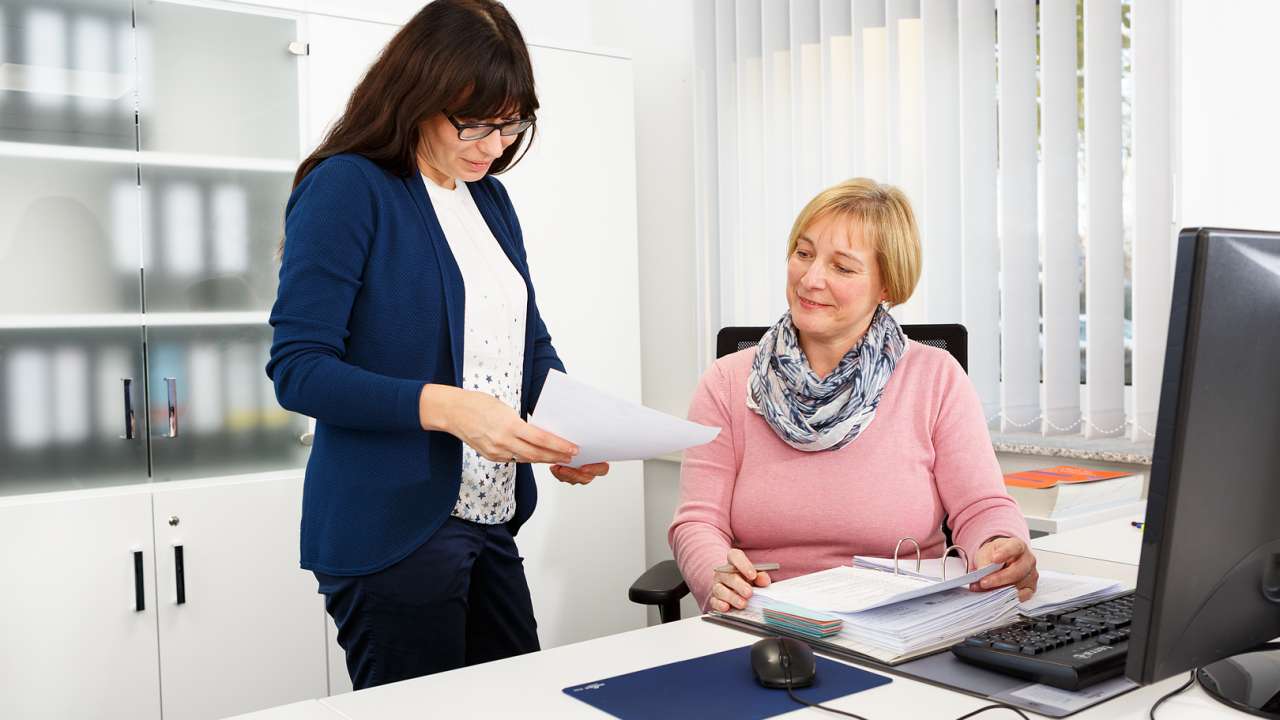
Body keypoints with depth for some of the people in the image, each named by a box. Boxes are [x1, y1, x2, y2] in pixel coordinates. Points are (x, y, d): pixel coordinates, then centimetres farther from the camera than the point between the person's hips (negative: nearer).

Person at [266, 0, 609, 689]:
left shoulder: (491, 199, 10)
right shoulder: (346, 188, -11)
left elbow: (530, 343, 15)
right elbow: (298, 366, -16)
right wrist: (446, 408, -28)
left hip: (491, 523, 7)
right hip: (391, 532, -7)